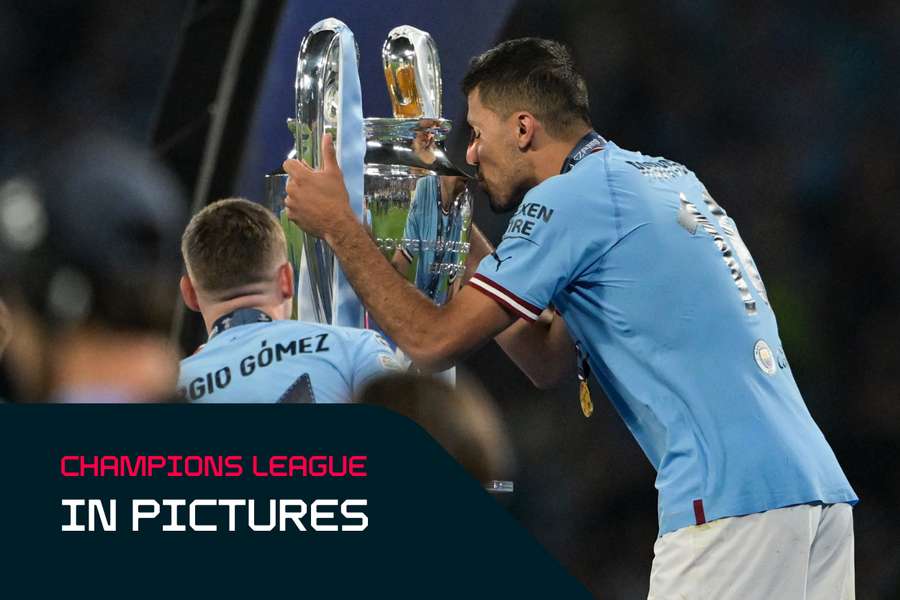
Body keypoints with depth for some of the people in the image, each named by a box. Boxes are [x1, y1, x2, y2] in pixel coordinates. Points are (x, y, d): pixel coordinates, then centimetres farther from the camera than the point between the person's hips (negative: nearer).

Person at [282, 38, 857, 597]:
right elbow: (551, 361, 27)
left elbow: (433, 342, -4)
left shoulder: (571, 197, -5)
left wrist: (337, 224, 7)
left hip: (731, 503, -9)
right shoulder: (669, 178, 23)